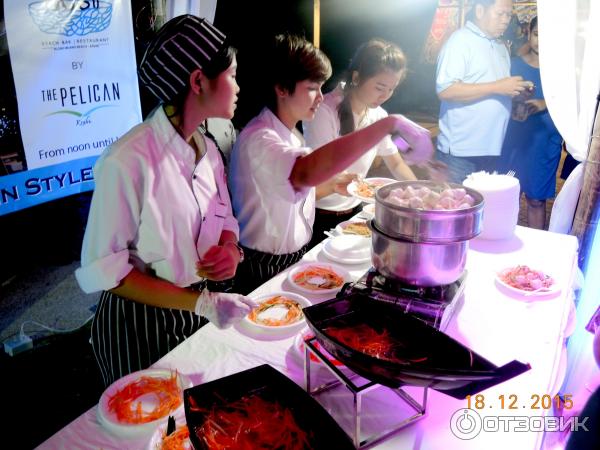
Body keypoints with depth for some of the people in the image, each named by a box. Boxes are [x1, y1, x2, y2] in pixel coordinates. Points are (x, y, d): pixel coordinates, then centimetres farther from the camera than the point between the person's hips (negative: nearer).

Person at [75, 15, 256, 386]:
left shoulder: (208, 150, -2)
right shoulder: (128, 161, -25)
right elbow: (104, 270, -21)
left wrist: (230, 249, -13)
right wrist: (198, 302, -27)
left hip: (200, 313, 7)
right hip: (140, 326, -6)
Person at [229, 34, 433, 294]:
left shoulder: (289, 134, 8)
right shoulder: (258, 139, -23)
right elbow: (308, 171, -44)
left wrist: (333, 185, 3)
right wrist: (389, 124, -45)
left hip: (295, 258, 8)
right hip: (265, 270, -8)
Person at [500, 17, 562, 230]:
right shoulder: (514, 64, 6)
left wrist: (544, 104, -16)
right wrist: (512, 110, -15)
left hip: (546, 142, 0)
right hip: (515, 139, 0)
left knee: (537, 199, 3)